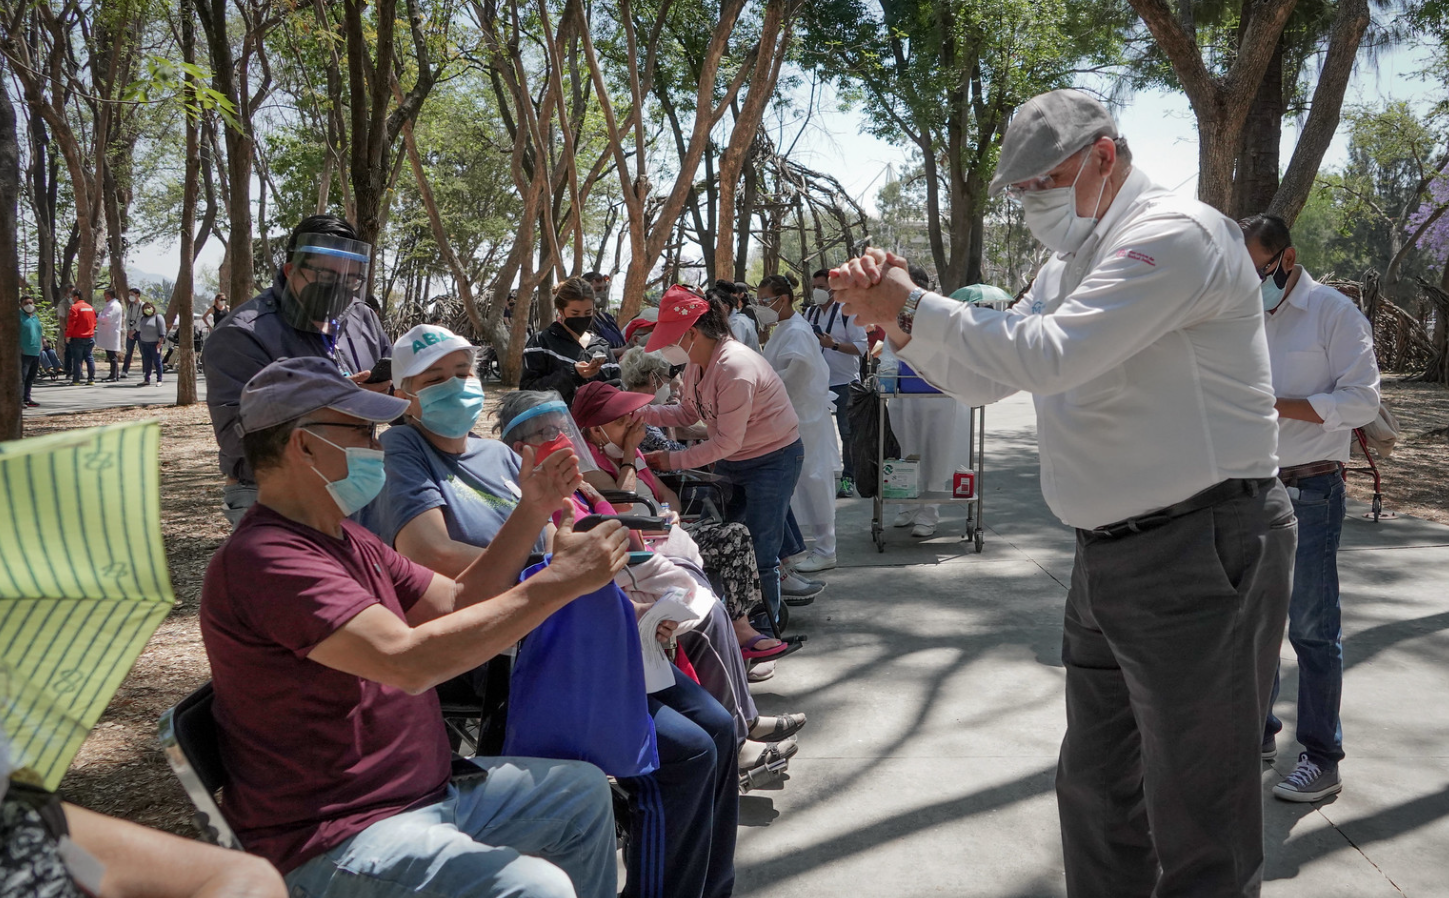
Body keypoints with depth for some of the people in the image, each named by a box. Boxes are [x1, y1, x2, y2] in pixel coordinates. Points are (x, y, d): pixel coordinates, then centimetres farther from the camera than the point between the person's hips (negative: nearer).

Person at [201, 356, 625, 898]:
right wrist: (561, 581, -29)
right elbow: (409, 660, -34)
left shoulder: (344, 538, 10)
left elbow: (456, 601, 12)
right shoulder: (264, 558, -24)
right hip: (331, 843, -10)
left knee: (583, 791, 18)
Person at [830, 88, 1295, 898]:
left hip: (1202, 554, -9)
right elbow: (984, 375, 18)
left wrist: (910, 306, -16)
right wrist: (898, 318, 1)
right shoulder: (1073, 262, 18)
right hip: (1111, 557, 10)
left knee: (1200, 829, 0)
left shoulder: (1175, 233, -14)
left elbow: (1046, 353, -26)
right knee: (1097, 794, 19)